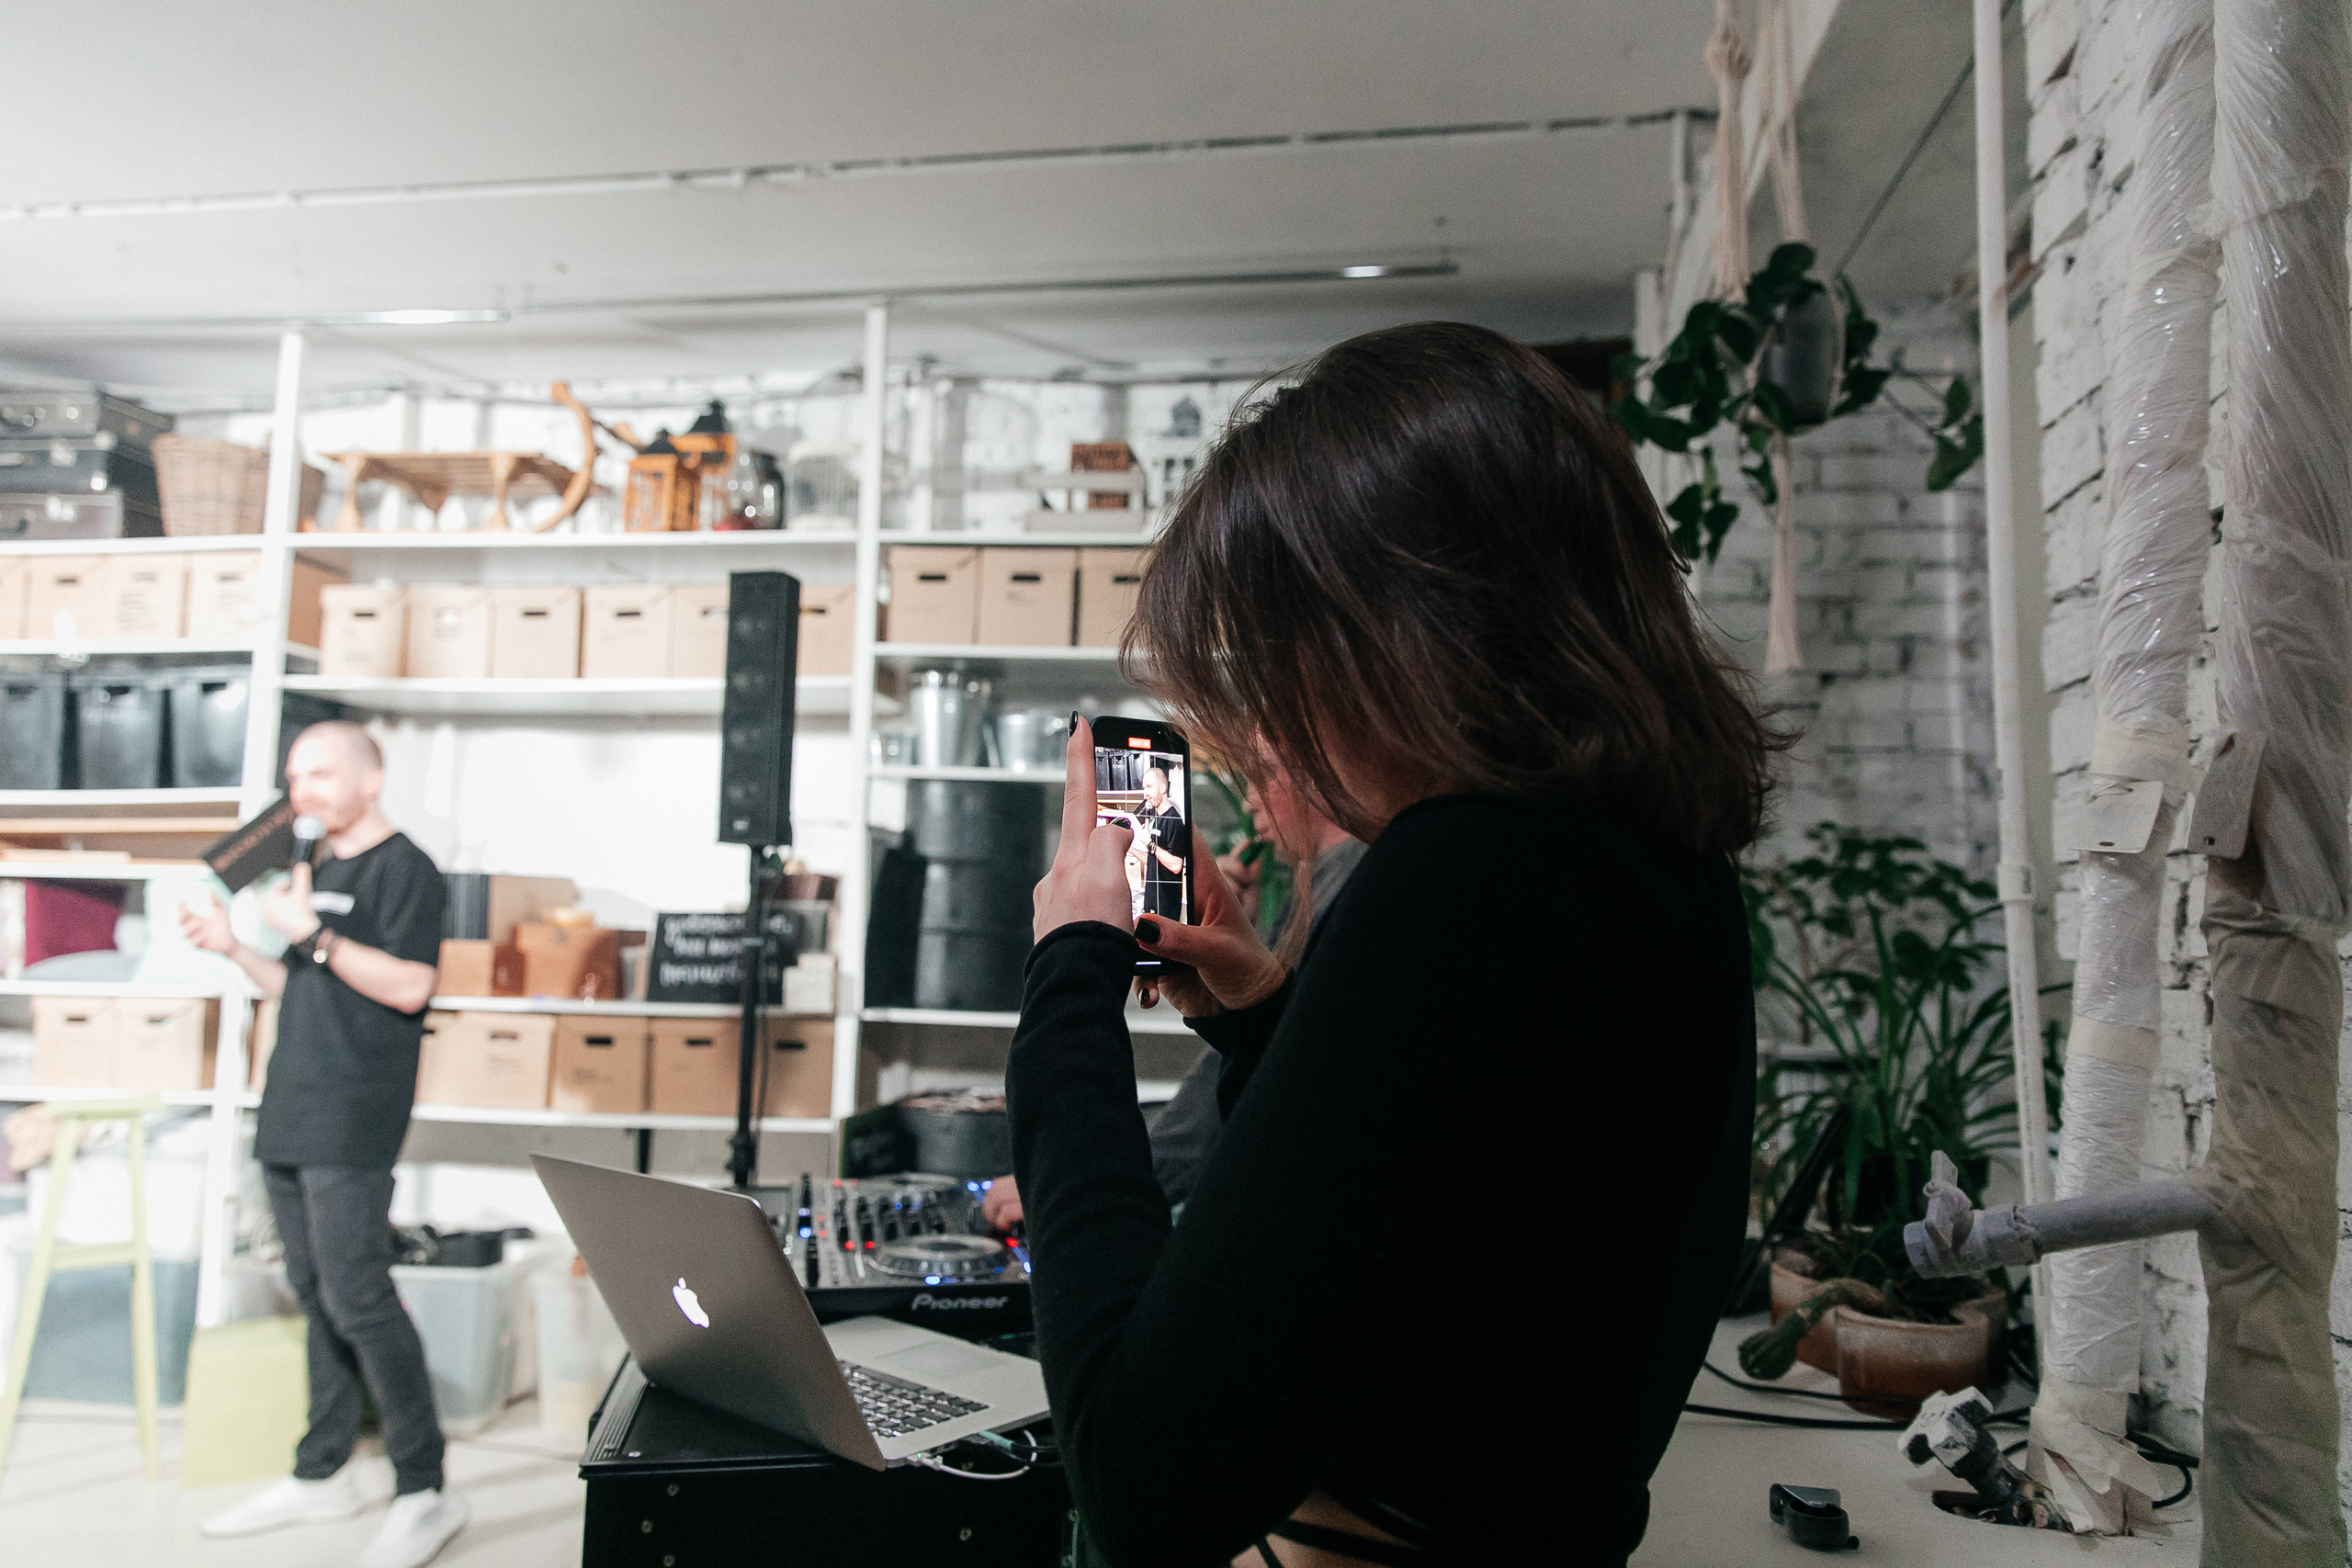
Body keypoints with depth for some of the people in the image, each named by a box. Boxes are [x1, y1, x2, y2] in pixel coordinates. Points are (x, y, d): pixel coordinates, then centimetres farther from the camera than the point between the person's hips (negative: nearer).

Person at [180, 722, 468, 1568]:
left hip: (352, 1126, -9)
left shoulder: (405, 869, -9)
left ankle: (425, 1490, -2)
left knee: (357, 1297, -10)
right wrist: (234, 948, 9)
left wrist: (311, 932, -20)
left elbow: (407, 986, -19)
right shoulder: (318, 872, 18)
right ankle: (321, 1474, 25)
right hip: (291, 1117, 9)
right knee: (317, 1297, 14)